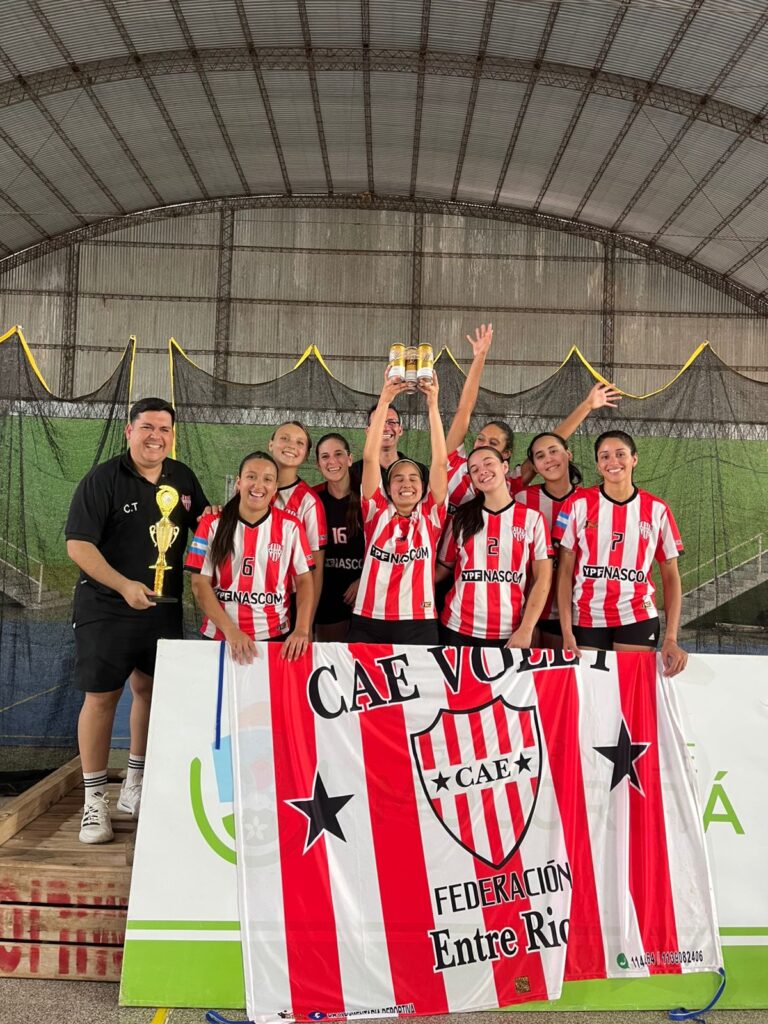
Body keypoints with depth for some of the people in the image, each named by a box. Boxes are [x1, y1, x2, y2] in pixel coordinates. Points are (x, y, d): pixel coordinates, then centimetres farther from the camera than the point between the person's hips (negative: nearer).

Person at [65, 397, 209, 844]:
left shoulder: (183, 477, 6)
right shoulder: (103, 479, -9)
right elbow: (78, 544, -14)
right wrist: (123, 585, -23)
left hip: (165, 607, 5)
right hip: (108, 608, -5)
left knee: (151, 691, 12)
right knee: (101, 697, -1)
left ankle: (136, 788, 29)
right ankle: (96, 801, 12)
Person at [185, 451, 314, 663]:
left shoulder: (290, 527, 0)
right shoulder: (212, 525, 0)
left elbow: (304, 581, 1)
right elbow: (200, 583, -4)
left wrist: (302, 630, -13)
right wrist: (230, 630, -15)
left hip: (275, 637, 0)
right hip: (219, 636, 0)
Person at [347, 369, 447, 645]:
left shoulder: (431, 516, 6)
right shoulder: (377, 512, 6)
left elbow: (440, 461, -3)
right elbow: (370, 458, -2)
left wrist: (433, 404, -7)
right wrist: (384, 400, -7)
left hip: (419, 625, 0)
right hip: (369, 623, 0)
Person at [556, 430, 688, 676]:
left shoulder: (657, 509, 2)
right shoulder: (579, 504, -1)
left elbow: (671, 577, 5)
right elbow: (564, 572, -1)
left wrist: (671, 639, -5)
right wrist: (567, 632, -9)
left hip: (637, 619, 1)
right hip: (587, 620, 0)